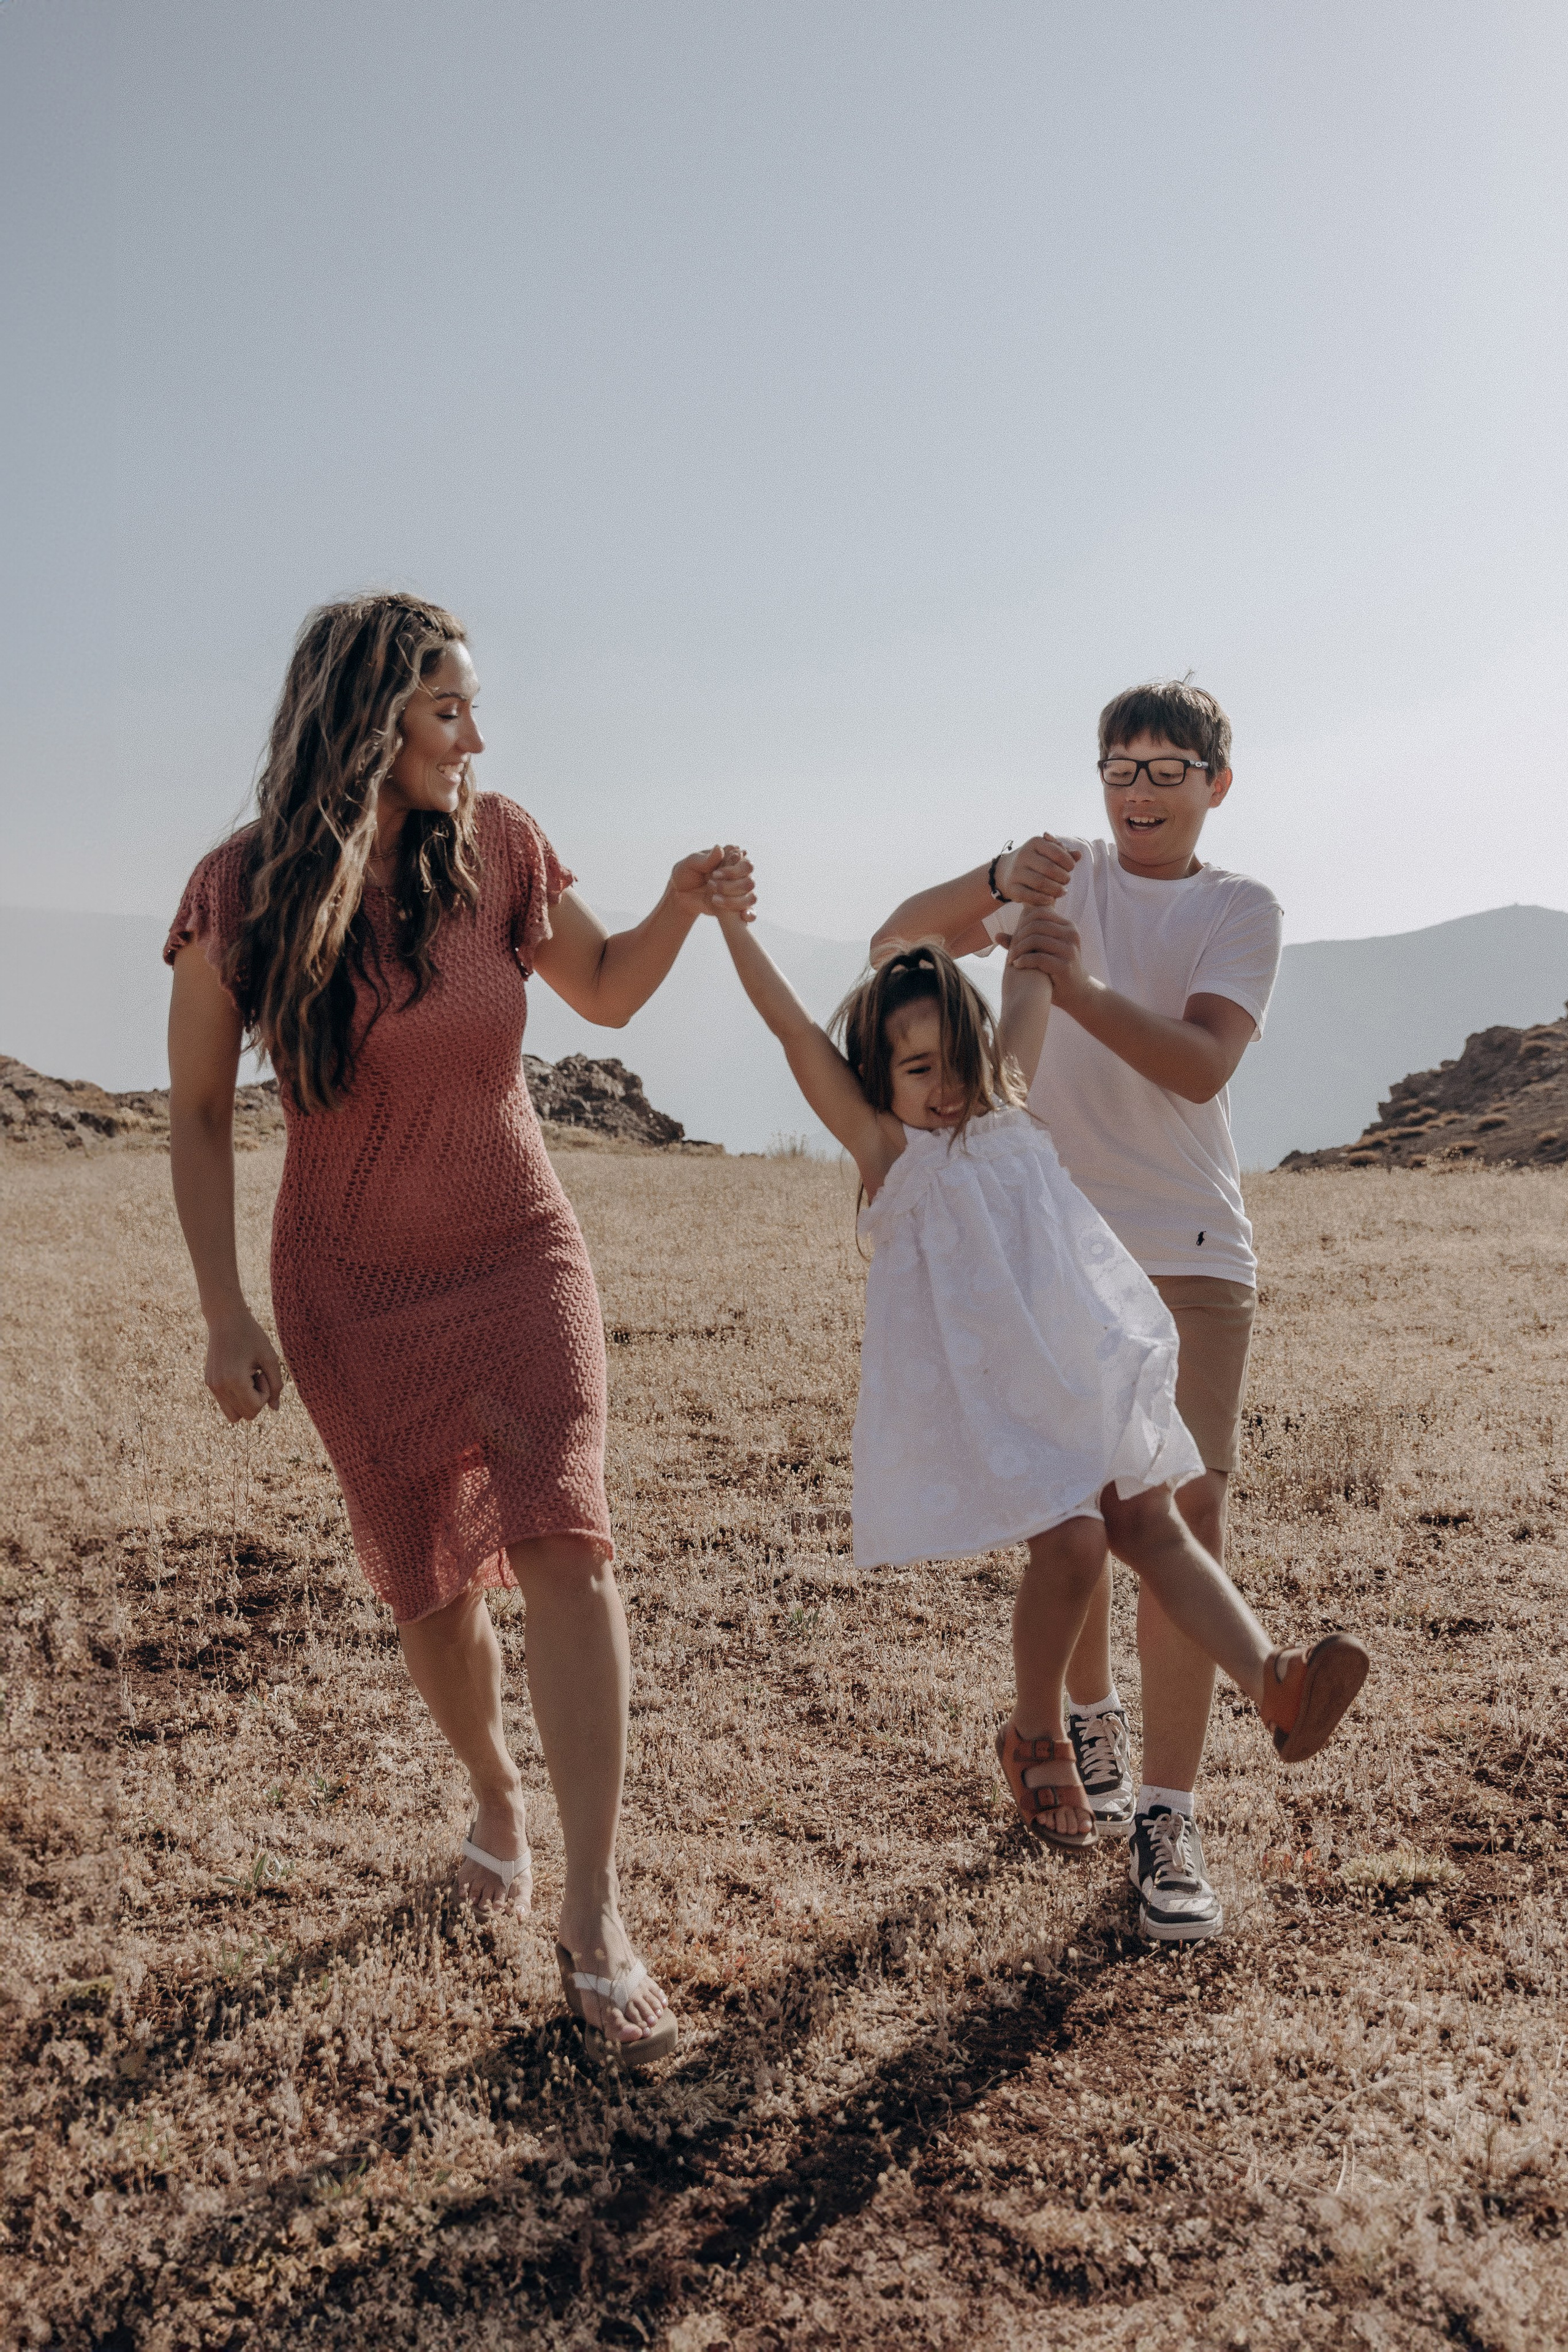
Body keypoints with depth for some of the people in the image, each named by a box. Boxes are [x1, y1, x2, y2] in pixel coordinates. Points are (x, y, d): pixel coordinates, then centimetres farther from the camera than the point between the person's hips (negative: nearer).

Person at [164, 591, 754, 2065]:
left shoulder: (497, 847, -7)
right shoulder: (240, 898, -12)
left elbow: (608, 991, 9)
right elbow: (197, 1117, -3)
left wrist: (683, 906, -10)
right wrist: (225, 1316, -7)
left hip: (518, 1256, 1)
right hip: (352, 1291, 0)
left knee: (563, 1538, -18)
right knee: (429, 1584, 9)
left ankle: (593, 1925, -11)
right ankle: (493, 1793, 42)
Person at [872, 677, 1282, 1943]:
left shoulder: (1243, 909, 2)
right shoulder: (1065, 877, 7)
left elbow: (1201, 1065, -15)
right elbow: (895, 948, -5)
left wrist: (1079, 988, -30)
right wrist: (997, 883, -23)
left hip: (1189, 1248, -1)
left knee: (1188, 1513, -9)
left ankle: (1167, 1818, -3)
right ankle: (1089, 1715, 35)